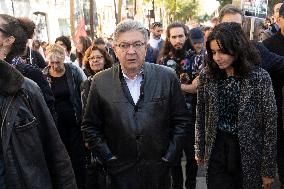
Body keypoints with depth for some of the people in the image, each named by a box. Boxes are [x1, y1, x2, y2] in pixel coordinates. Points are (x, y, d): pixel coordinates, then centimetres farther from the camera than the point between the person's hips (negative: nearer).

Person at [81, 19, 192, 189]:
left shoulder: (167, 77, -4)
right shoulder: (101, 82, -4)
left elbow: (182, 121, 0)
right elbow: (90, 126, 3)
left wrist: (170, 156, -3)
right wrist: (108, 157, -2)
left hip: (158, 170, 1)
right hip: (120, 172, 0)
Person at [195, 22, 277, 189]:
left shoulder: (260, 78, -14)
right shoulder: (207, 76, -3)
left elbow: (270, 125, -10)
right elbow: (201, 116, 6)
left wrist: (269, 169, -8)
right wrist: (200, 149, 8)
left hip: (249, 155, -2)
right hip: (216, 151, 2)